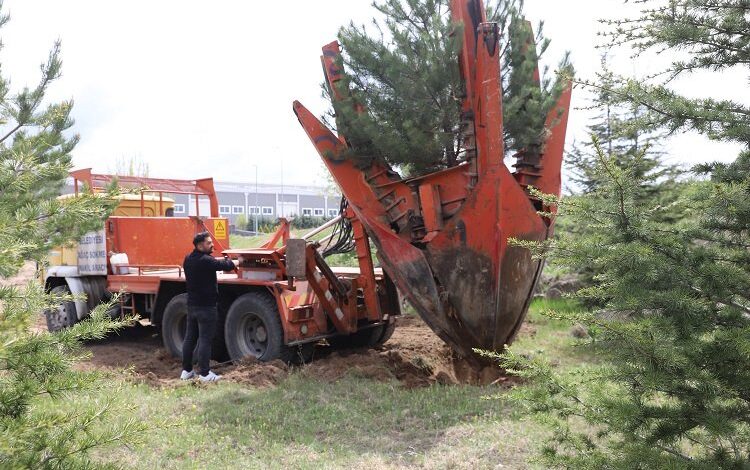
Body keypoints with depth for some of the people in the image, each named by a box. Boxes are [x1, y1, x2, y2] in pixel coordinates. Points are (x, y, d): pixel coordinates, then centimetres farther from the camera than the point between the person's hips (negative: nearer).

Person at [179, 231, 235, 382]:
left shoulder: (188, 259, 7)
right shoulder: (206, 261, -20)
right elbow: (229, 266, -17)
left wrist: (219, 261, 9)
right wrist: (227, 259, 4)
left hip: (192, 305, 9)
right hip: (206, 307, -9)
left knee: (190, 338, 14)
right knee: (205, 340, -4)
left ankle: (186, 371, 21)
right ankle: (204, 374, -1)